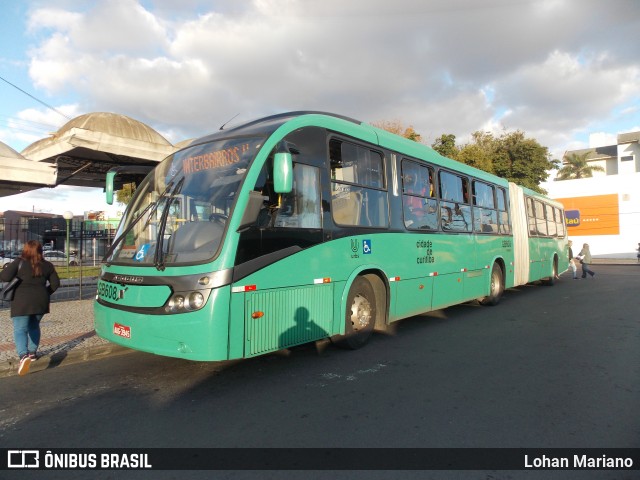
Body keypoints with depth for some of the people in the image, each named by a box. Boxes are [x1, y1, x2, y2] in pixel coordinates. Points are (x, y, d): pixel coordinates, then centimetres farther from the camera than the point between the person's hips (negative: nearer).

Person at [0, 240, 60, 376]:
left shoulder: (19, 263, -4)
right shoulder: (47, 265, 7)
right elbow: (55, 283, 7)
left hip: (22, 301, -4)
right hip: (40, 301, 4)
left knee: (20, 330, -3)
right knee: (34, 326, 23)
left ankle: (24, 355, -24)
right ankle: (33, 352, 28)